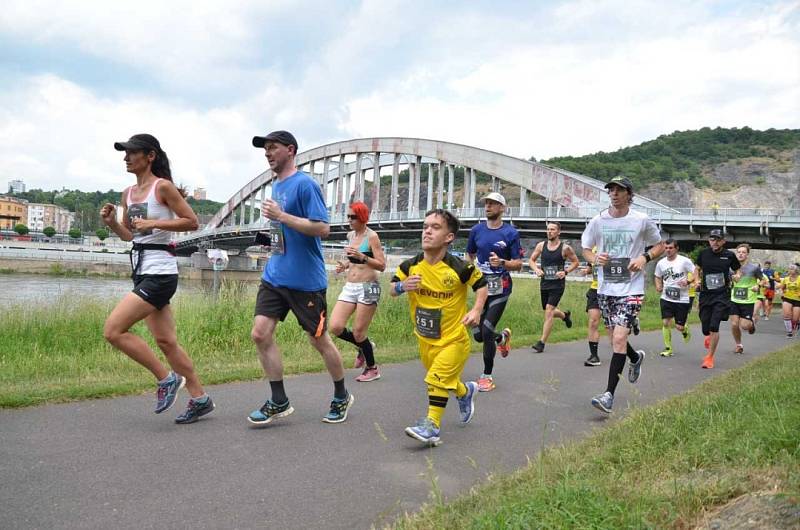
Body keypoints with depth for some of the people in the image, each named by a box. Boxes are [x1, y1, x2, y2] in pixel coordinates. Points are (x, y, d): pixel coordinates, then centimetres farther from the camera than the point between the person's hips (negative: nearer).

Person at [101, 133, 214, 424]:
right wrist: (111, 222, 4)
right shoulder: (128, 193, 14)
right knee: (165, 341, 11)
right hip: (142, 272, 9)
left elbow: (192, 222, -9)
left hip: (160, 272, -9)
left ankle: (167, 378, 0)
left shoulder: (163, 187, -9)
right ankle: (200, 399, 21)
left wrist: (153, 223, -17)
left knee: (113, 330, -13)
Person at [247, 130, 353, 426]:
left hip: (305, 279, -8)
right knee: (260, 334, -2)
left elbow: (323, 229, -20)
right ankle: (279, 402, 10)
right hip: (274, 276, 8)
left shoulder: (304, 184, -13)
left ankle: (342, 397, 25)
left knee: (319, 339, 5)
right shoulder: (276, 185, 13)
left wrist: (281, 215, -21)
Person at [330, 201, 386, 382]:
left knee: (358, 332, -3)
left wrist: (361, 256, -25)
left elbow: (382, 265, -12)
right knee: (336, 328, -6)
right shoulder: (350, 235, 11)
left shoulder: (372, 236, -9)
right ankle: (363, 346, 23)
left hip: (368, 288, -7)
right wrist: (344, 264, 6)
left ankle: (372, 369, 19)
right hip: (349, 287, 7)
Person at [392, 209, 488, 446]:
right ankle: (466, 392, 54)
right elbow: (392, 288, 4)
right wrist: (401, 287, -19)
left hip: (453, 338, -5)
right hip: (425, 338, 5)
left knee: (438, 378, -15)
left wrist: (476, 310, -15)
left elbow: (481, 284, -3)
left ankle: (432, 425, -5)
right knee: (446, 378, 23)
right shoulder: (411, 266, -9)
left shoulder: (459, 268, -19)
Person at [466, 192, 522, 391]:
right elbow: (470, 256, 20)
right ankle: (503, 337, 42)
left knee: (487, 332, -11)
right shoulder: (477, 230, 6)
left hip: (500, 289, -5)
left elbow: (518, 264, -6)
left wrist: (502, 262, -25)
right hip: (481, 287, 5)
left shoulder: (511, 233, -6)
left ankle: (487, 376, 7)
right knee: (478, 335, 7)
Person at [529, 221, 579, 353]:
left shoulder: (565, 248, -7)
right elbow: (531, 260, 11)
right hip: (544, 284, 5)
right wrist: (536, 269, -9)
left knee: (549, 311, -15)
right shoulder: (541, 245, 2)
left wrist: (565, 272, -11)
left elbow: (575, 262, 5)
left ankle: (541, 342, -12)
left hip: (558, 284, -5)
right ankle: (565, 315, 52)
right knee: (549, 312, 17)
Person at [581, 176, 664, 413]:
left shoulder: (642, 221, -3)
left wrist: (645, 257, -10)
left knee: (619, 338, -16)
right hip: (605, 288, 4)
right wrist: (595, 259, -9)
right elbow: (585, 248, 14)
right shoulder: (598, 221, 2)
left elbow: (660, 245, 10)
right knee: (615, 338, 15)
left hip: (631, 289, -4)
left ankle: (609, 394, -13)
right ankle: (636, 358, 50)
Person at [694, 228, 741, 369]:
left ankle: (710, 357, -1)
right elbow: (697, 268, 19)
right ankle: (708, 337, 45)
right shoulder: (703, 253, 2)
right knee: (706, 329, 6)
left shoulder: (729, 255, -2)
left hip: (722, 295, -2)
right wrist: (697, 280, 1)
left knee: (714, 326, -15)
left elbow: (738, 270, 13)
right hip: (705, 294, 2)